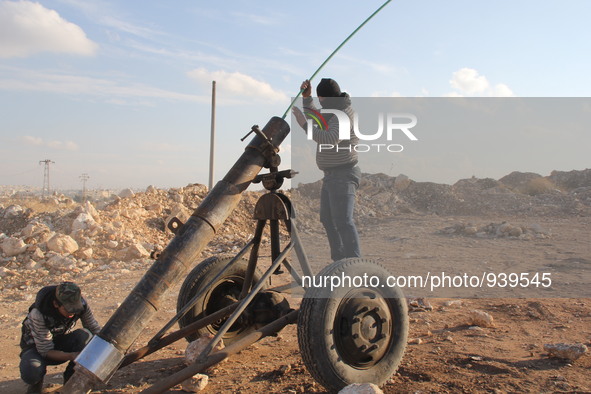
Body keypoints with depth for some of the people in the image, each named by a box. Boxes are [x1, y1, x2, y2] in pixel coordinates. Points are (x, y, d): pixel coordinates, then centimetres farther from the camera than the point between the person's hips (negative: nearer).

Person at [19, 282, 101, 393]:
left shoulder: (80, 304, -24)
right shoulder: (38, 314, -34)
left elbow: (95, 330, -11)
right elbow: (46, 351, -28)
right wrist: (71, 356, -43)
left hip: (62, 342, 3)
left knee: (84, 335, -31)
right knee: (31, 374, -36)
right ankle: (36, 380, 4)